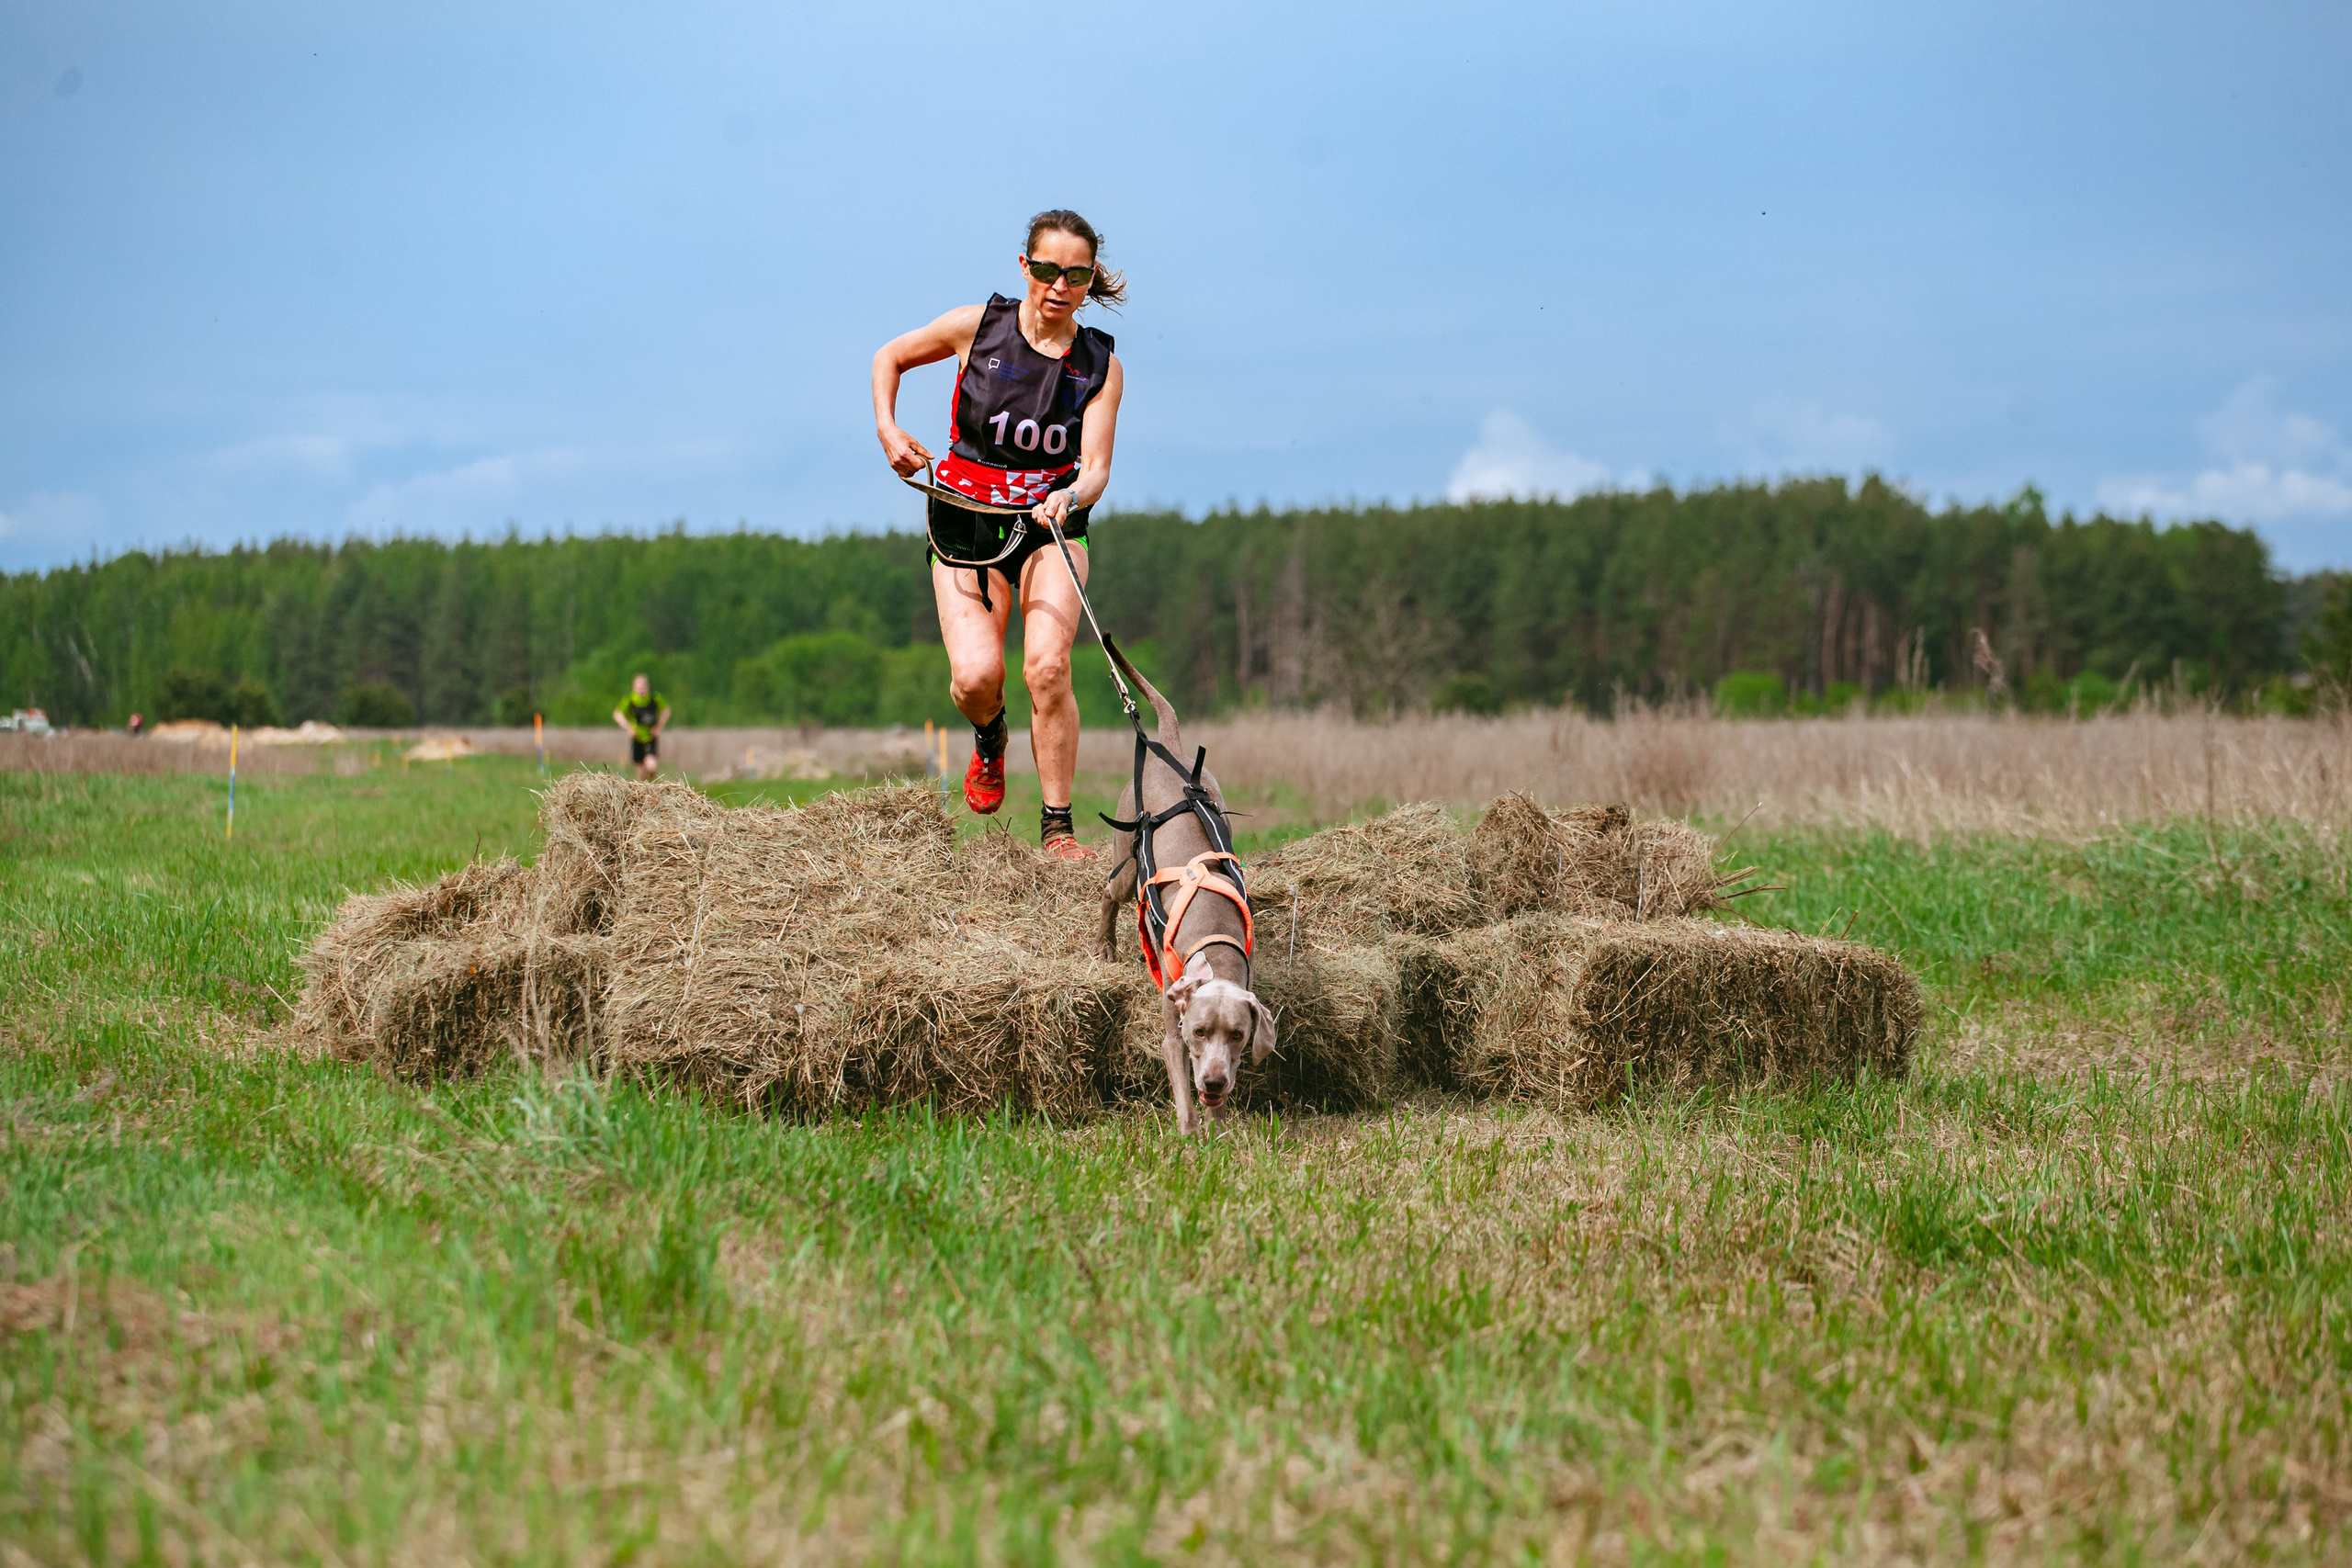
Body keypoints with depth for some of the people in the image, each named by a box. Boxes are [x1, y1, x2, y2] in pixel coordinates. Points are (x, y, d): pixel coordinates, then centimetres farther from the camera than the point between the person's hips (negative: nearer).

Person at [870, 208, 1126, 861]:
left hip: (1051, 526, 0)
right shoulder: (979, 326, -7)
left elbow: (1096, 465, -13)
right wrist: (887, 429, -5)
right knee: (976, 677, -18)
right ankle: (990, 738, 21)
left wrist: (1071, 497, -35)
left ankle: (1057, 827, -10)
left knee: (1047, 668, -22)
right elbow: (890, 357, 9)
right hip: (965, 520, 0)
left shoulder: (1100, 364, -6)